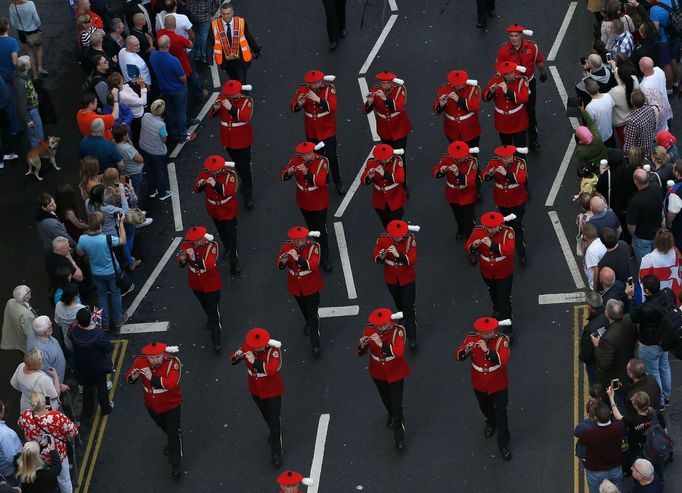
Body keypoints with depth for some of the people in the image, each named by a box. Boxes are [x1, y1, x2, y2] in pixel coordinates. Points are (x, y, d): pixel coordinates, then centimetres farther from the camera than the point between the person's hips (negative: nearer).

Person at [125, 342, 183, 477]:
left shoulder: (173, 362, -31)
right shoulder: (141, 361, -19)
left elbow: (171, 383, -41)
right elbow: (128, 377, -10)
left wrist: (152, 378, -45)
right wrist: (134, 376, -34)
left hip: (171, 405, -4)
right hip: (152, 405, 5)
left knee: (174, 432, 4)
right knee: (164, 427, 29)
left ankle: (176, 464, 18)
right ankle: (171, 442, 60)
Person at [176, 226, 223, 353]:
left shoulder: (212, 246, -27)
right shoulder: (187, 245, -16)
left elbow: (208, 265, -36)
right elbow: (180, 264, -9)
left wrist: (194, 257, -46)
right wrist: (181, 259, -32)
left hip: (211, 285, -4)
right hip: (196, 284, 5)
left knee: (214, 313, -1)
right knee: (205, 306, 31)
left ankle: (216, 343, 5)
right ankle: (210, 318, 62)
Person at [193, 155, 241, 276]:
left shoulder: (230, 174, -25)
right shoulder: (204, 173, -13)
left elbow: (229, 191, -35)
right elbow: (197, 189, -10)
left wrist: (216, 184, -48)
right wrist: (200, 185, -34)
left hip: (228, 211, -5)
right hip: (213, 211, 5)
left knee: (232, 237, -1)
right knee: (221, 233, 28)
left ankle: (234, 266, 6)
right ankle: (227, 249, 55)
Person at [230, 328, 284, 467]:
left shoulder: (273, 350, -29)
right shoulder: (247, 347, -17)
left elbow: (272, 369, -42)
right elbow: (233, 360, -14)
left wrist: (255, 361, -48)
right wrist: (237, 357, -37)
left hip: (272, 391, -5)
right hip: (256, 390, 5)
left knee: (274, 420, 0)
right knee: (266, 416, 27)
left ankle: (276, 453, 10)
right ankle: (274, 434, 56)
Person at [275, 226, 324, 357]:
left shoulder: (313, 247, -23)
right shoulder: (286, 247, -14)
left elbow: (313, 266, -35)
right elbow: (278, 265, -12)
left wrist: (297, 258, -46)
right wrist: (283, 262, -35)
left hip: (311, 286, -4)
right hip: (296, 286, 4)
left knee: (312, 313, -4)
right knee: (303, 308, 27)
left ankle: (315, 345, 1)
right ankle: (308, 323, 58)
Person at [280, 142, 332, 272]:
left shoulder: (322, 162, -24)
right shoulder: (295, 160, -12)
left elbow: (320, 182, -34)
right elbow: (282, 177, -11)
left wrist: (307, 173, -47)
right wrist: (288, 172, -33)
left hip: (319, 203, -4)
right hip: (303, 203, 4)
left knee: (321, 231, 3)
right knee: (311, 228, 23)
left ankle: (324, 259, 14)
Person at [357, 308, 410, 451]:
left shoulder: (398, 330, -26)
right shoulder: (369, 330, -17)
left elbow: (399, 352, -38)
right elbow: (360, 352, -11)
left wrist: (381, 344, -46)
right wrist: (363, 345, -34)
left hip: (395, 373, -4)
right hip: (378, 373, 4)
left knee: (397, 404, -2)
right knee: (386, 399, 28)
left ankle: (399, 438, 11)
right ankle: (391, 416, 60)